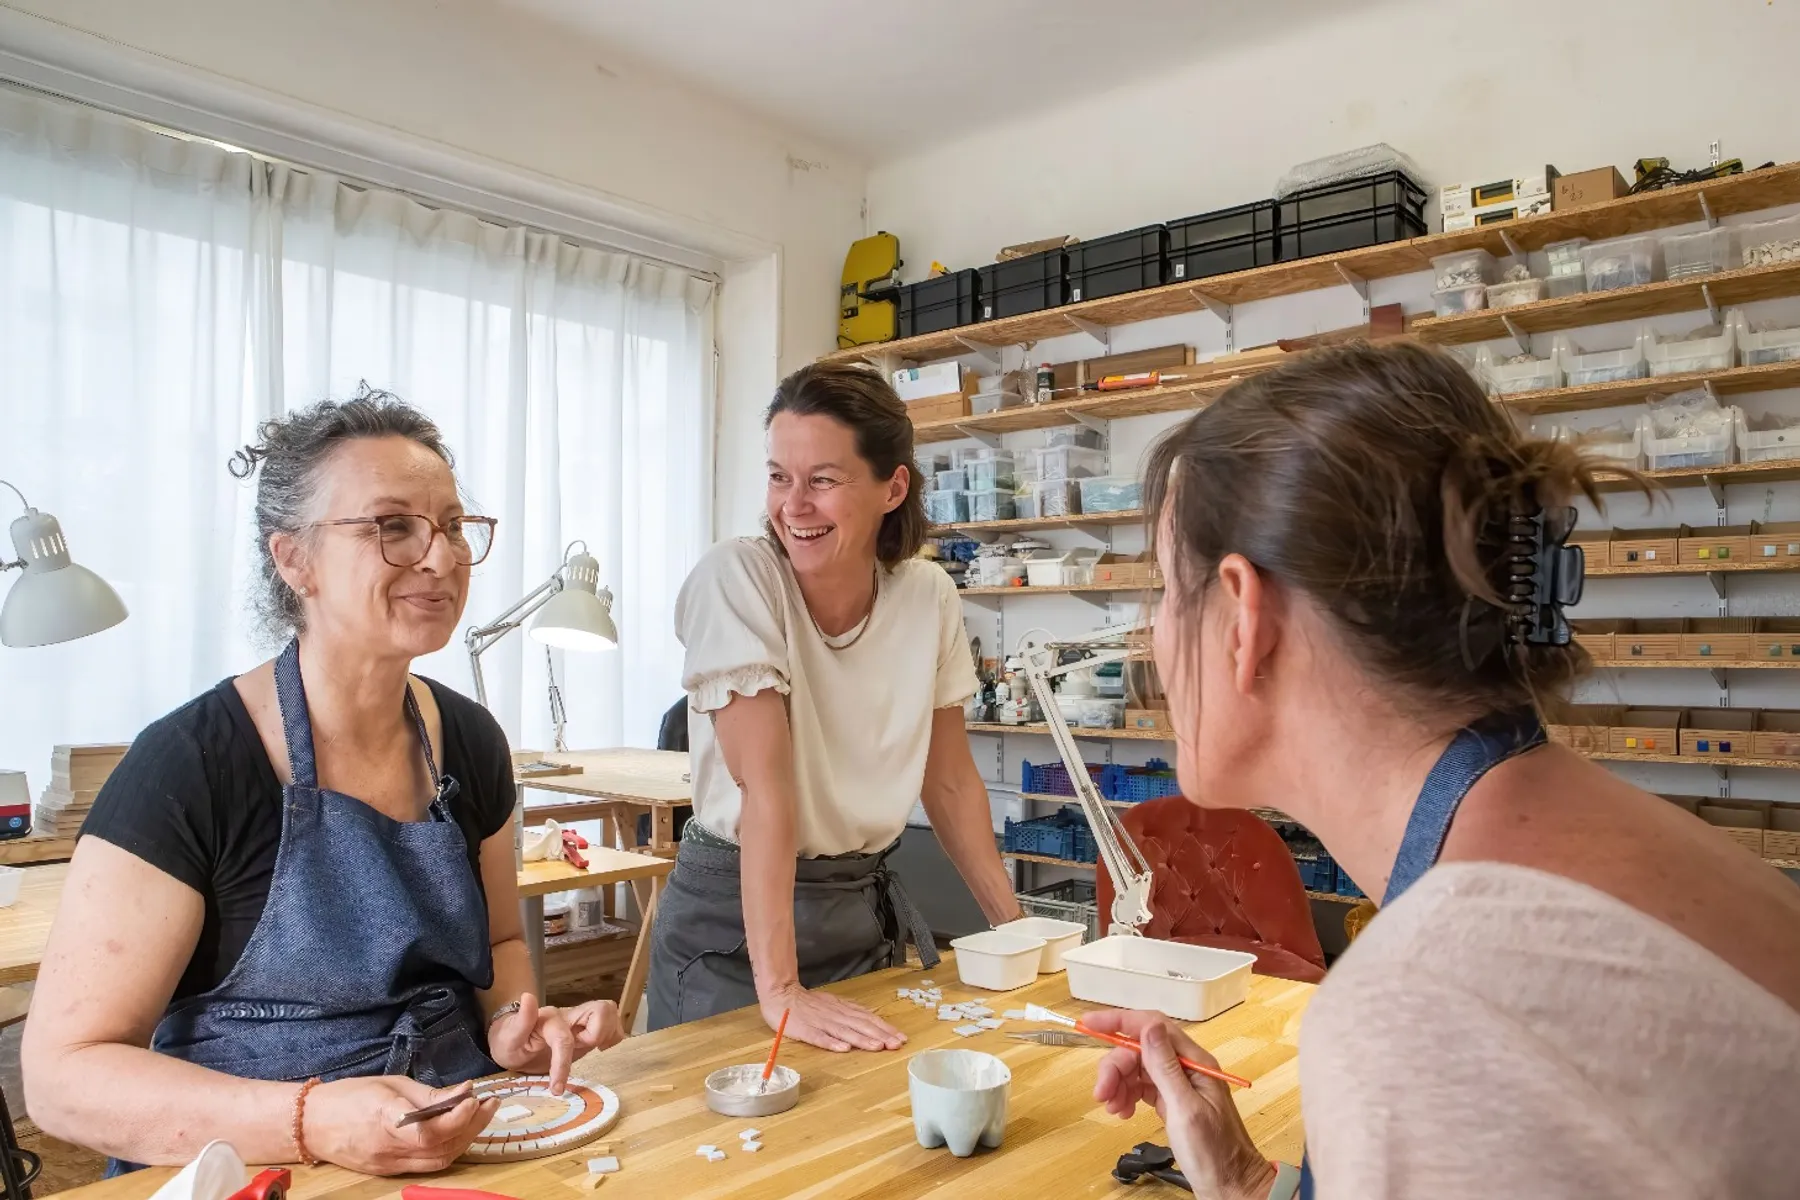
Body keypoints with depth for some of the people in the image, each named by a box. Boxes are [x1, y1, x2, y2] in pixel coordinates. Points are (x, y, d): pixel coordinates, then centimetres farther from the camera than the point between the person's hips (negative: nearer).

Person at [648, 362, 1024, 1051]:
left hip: (867, 908, 4)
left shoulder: (930, 596, -6)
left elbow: (949, 782, 3)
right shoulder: (736, 577, -20)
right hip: (738, 918, -4)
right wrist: (779, 988, -29)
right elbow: (765, 782, -27)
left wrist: (1015, 925, 4)